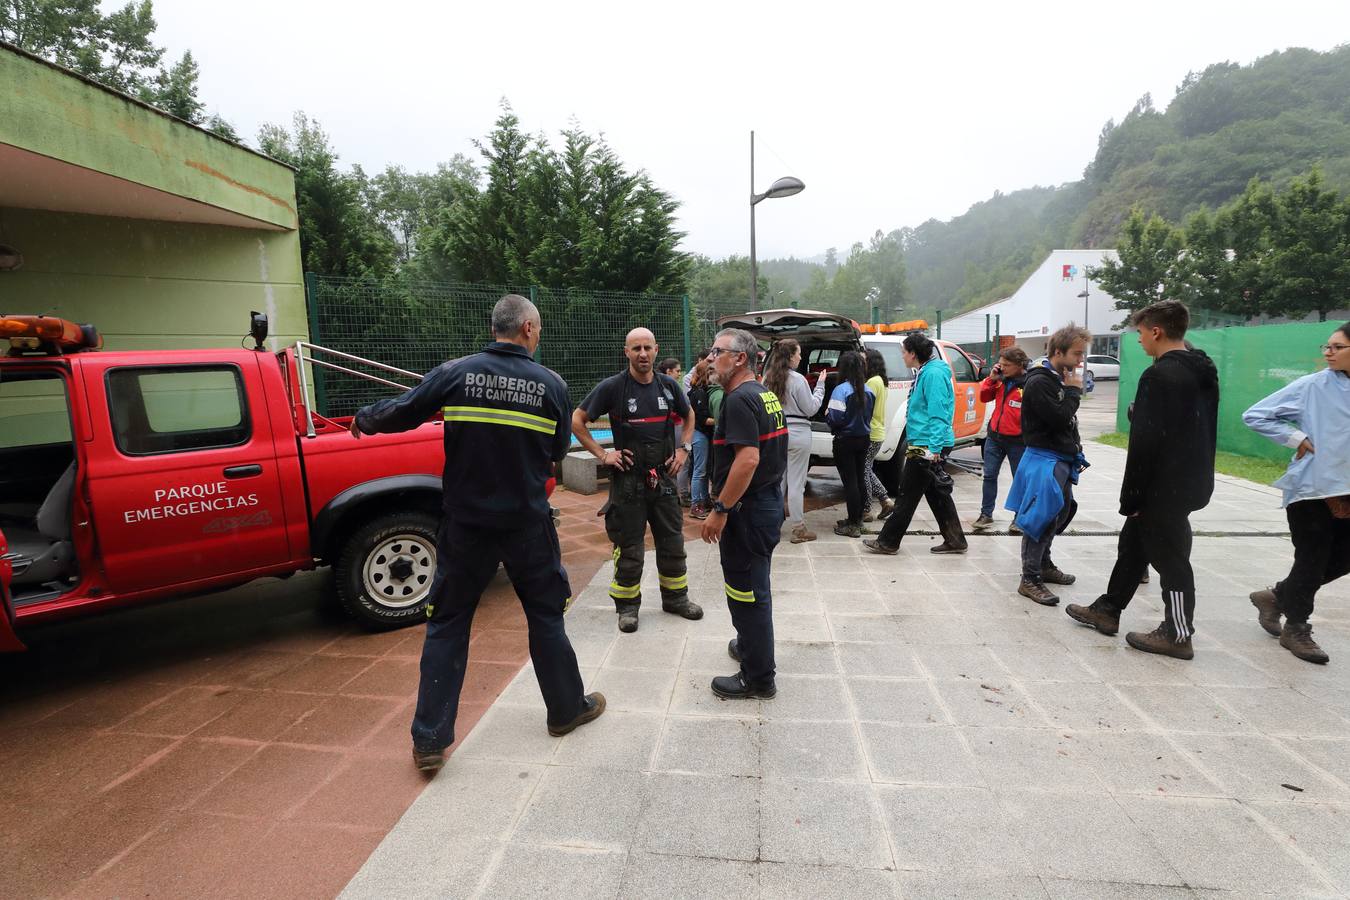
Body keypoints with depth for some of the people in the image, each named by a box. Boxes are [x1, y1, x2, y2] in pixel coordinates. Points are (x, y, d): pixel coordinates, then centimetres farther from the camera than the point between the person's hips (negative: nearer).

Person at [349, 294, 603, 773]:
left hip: (465, 524, 0)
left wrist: (363, 418, 20)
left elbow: (401, 413, -1)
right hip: (528, 523, 0)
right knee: (546, 616, 17)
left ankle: (429, 740, 17)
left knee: (447, 625, 13)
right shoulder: (551, 384, -4)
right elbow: (558, 451, 5)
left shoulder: (456, 373, -6)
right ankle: (567, 709, 32)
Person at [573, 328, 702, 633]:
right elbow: (577, 421, -5)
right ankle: (627, 605, 20)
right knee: (628, 547, 4)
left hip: (664, 476, 4)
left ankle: (675, 598, 31)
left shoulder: (668, 385, 3)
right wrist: (602, 454, -10)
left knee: (672, 542, 13)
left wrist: (684, 449, 7)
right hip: (627, 479, -4)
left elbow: (688, 416, 20)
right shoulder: (612, 387, -9)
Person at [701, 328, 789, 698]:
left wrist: (720, 509, -23)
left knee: (747, 591, 2)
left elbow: (748, 458, -29)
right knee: (755, 587, 24)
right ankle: (751, 645, 42)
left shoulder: (740, 399, -19)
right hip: (770, 500, 10)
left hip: (748, 508, -10)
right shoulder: (765, 394, 12)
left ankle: (758, 678, 15)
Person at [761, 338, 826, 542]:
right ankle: (798, 529, 5)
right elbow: (811, 409, -6)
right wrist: (820, 385, 2)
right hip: (797, 433, -6)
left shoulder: (768, 378, 4)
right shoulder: (798, 380, -14)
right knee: (796, 483, -1)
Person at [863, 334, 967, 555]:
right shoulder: (925, 372, 15)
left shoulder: (933, 373, -16)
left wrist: (934, 447, -26)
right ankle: (954, 540, 24)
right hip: (925, 445, 10)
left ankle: (888, 542, 6)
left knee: (907, 495, -3)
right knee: (937, 494, 16)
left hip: (927, 446, -10)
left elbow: (938, 413, -22)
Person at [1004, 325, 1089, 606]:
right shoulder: (1039, 382, -17)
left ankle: (1044, 565, 35)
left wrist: (1076, 452, 16)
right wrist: (1074, 391, -12)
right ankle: (1030, 580, -1)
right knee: (1042, 517, -8)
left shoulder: (1060, 379, 12)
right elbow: (1059, 419, -24)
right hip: (1044, 459, -10)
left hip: (1061, 459, 10)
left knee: (1059, 514, 20)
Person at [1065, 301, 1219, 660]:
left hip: (1164, 486, -10)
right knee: (1133, 543, 18)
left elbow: (1145, 443, -21)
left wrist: (1131, 496, -15)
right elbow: (1203, 432, 17)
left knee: (1169, 556, 3)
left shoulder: (1159, 375, -19)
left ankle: (1178, 634, 16)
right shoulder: (1203, 371, 11)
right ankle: (1107, 610, 29)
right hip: (1191, 480, 10)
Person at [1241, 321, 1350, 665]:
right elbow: (1254, 416, -7)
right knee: (1311, 561, 1)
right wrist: (1297, 439, -12)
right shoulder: (1312, 386, -9)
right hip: (1311, 487, -5)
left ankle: (1275, 597, 31)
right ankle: (1296, 629, 19)